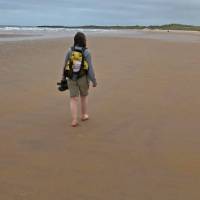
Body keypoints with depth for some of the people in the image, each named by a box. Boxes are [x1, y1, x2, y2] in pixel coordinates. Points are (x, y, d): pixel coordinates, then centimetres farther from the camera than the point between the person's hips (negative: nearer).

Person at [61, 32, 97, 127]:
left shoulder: (70, 50, -7)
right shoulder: (86, 52, -14)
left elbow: (65, 64, 1)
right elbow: (90, 68, -13)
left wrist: (63, 76, 14)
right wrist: (94, 80, -5)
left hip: (72, 78, 1)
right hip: (83, 78, -1)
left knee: (74, 99, 4)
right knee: (84, 95, 23)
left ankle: (74, 120, -5)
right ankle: (84, 115, 32)